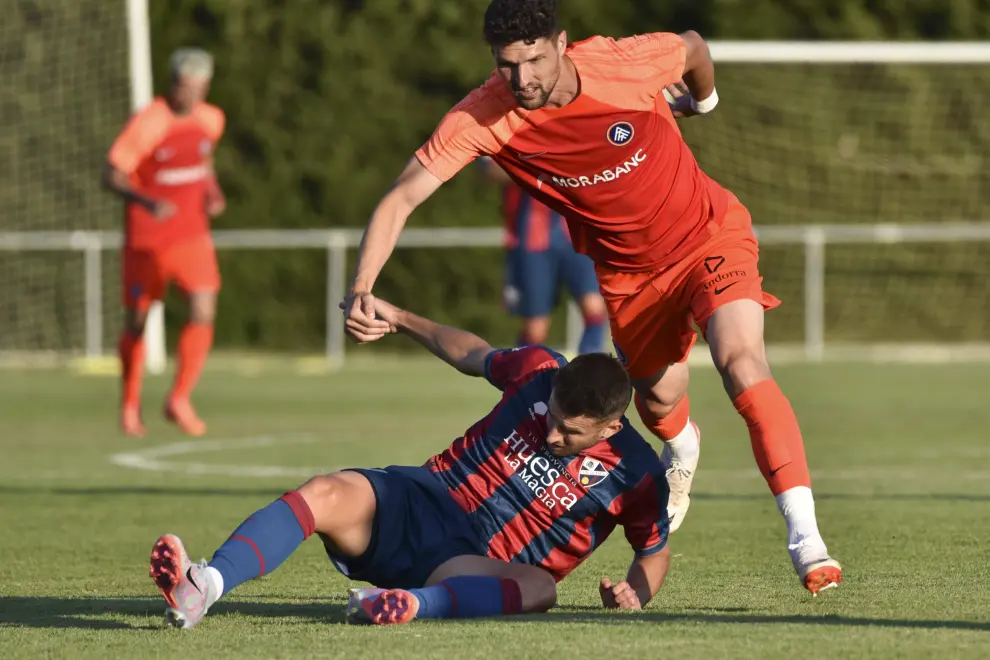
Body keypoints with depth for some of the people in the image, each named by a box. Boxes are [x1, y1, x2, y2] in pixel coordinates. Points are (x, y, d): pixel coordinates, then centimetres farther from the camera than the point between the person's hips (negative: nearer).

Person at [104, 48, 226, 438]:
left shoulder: (211, 120, 0)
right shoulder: (146, 124, -17)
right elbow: (112, 176, -18)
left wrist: (214, 194, 4)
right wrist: (148, 202, -35)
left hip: (192, 234, 3)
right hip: (146, 239, -3)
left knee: (204, 313, -15)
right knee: (137, 322, 9)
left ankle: (179, 400, -3)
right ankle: (130, 405, 31)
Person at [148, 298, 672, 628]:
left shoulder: (636, 476, -5)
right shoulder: (541, 372, 2)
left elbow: (655, 550, 10)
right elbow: (473, 356, 23)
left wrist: (635, 593, -11)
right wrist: (399, 320, 21)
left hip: (480, 566, -3)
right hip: (418, 502, 3)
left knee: (538, 589, -40)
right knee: (327, 494, -29)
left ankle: (413, 604, -66)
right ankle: (203, 587, -53)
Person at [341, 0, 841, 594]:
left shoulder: (626, 64, -28)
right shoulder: (483, 117, -24)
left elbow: (693, 49, -3)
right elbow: (401, 199, -23)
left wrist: (703, 100, 19)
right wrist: (362, 289, -38)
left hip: (710, 235, -3)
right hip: (627, 270, 3)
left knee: (741, 361, -26)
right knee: (658, 400, 16)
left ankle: (805, 535, -26)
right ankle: (683, 448, 58)